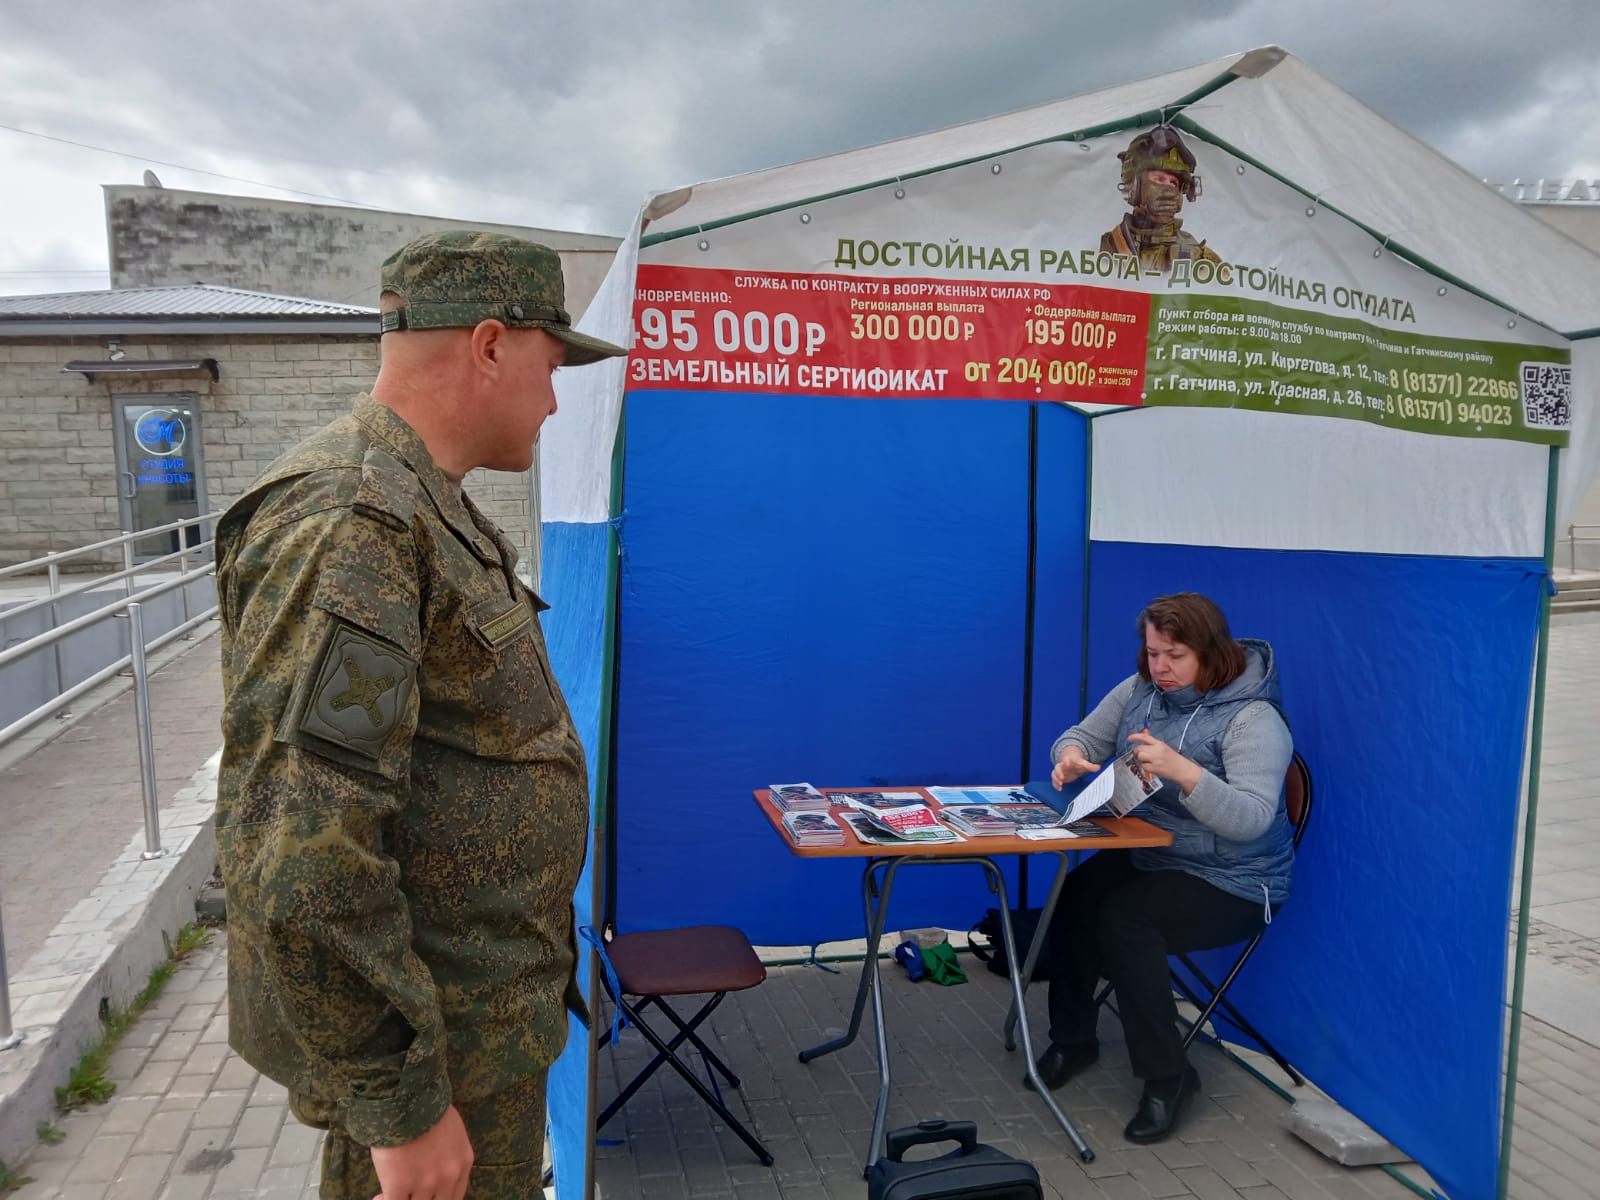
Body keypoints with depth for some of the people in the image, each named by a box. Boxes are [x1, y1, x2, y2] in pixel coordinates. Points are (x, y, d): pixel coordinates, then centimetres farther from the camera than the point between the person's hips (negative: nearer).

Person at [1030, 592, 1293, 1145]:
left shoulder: (1253, 719, -19)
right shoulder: (1140, 690, 1)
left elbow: (1251, 819, -28)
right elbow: (1082, 736, 8)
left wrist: (1183, 771, -43)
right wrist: (1071, 754, -17)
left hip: (1231, 883, -6)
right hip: (1145, 855, 6)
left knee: (1123, 919, -29)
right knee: (1075, 898, -19)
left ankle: (1167, 1075, -9)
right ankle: (1072, 1038, 4)